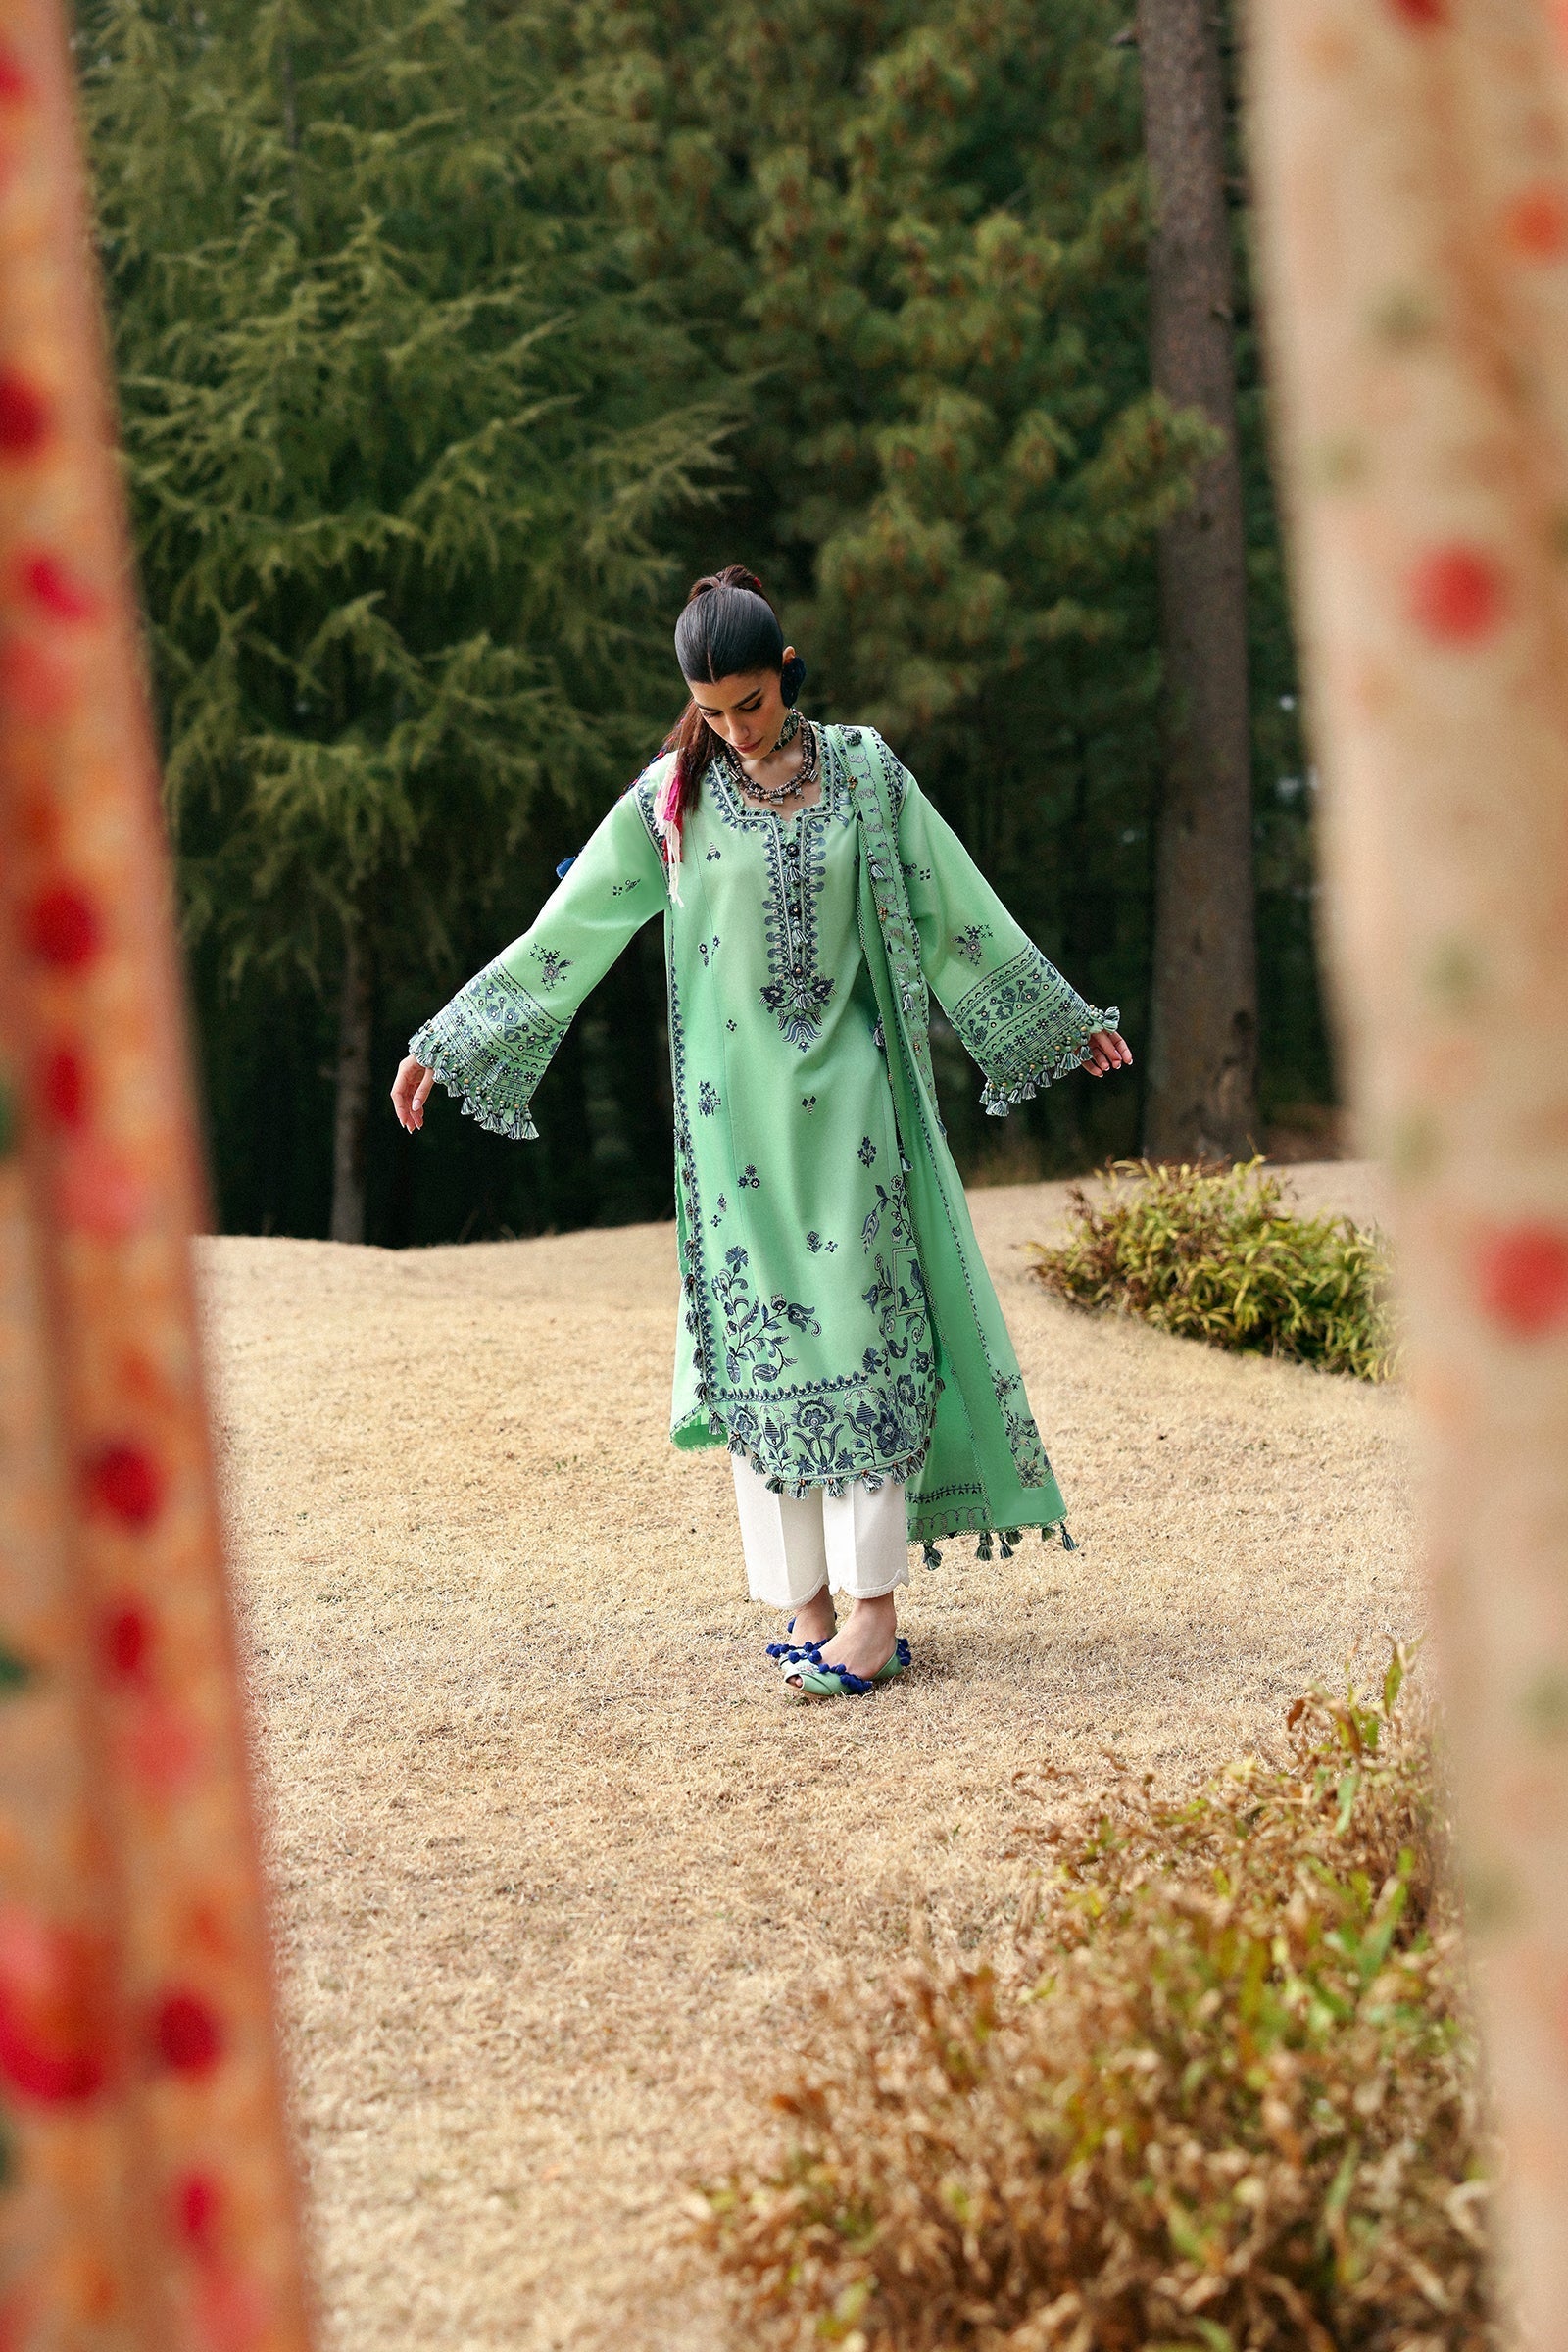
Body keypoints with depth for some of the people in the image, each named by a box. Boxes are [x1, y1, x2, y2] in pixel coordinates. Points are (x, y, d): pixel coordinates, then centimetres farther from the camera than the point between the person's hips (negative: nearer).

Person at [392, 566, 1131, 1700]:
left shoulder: (864, 773, 2)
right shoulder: (673, 796, 2)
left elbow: (960, 916, 11)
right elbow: (563, 933, 5)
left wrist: (1064, 1020, 17)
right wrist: (445, 1045, 4)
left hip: (848, 1092, -1)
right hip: (736, 1100, 1)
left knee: (857, 1321, -6)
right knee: (761, 1338, 0)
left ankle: (875, 1604, -5)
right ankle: (804, 1605, 7)